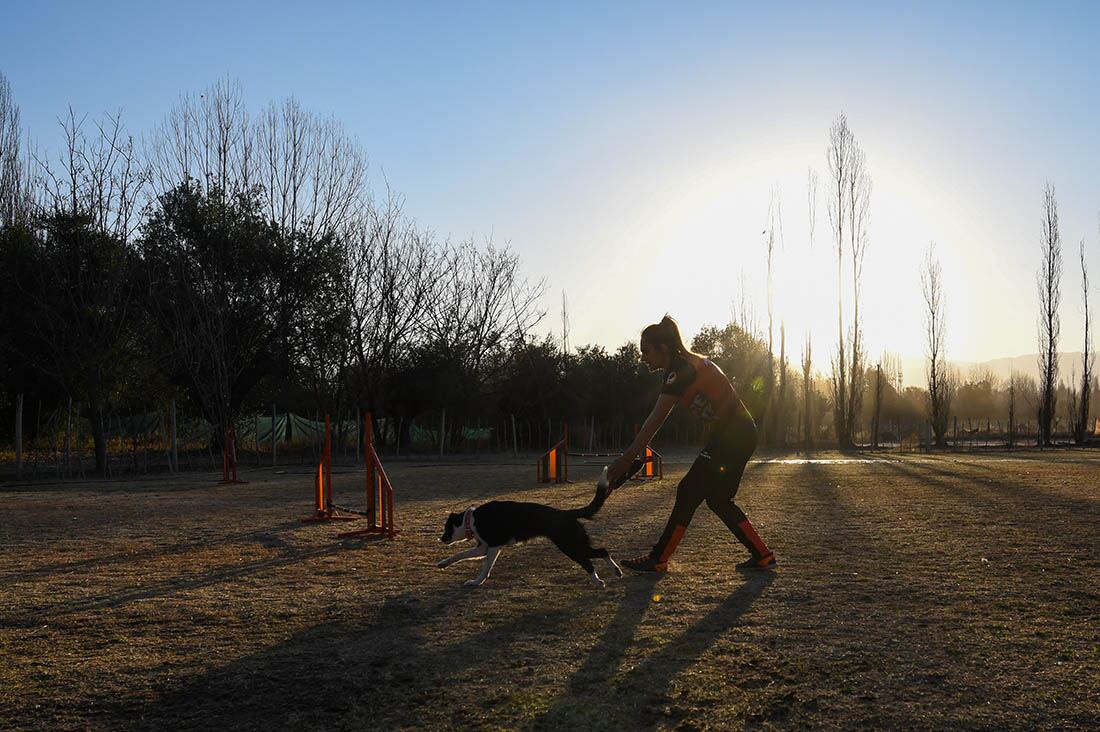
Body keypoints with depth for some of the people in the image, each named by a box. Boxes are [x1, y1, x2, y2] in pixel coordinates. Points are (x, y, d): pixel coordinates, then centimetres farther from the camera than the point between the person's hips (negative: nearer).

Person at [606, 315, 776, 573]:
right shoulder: (690, 363, 12)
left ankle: (658, 560, 3)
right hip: (742, 434, 10)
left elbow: (655, 420, -21)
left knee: (689, 492, -5)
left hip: (731, 436, -10)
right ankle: (762, 556, 17)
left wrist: (626, 459, -20)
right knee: (718, 498, 14)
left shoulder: (680, 370, -18)